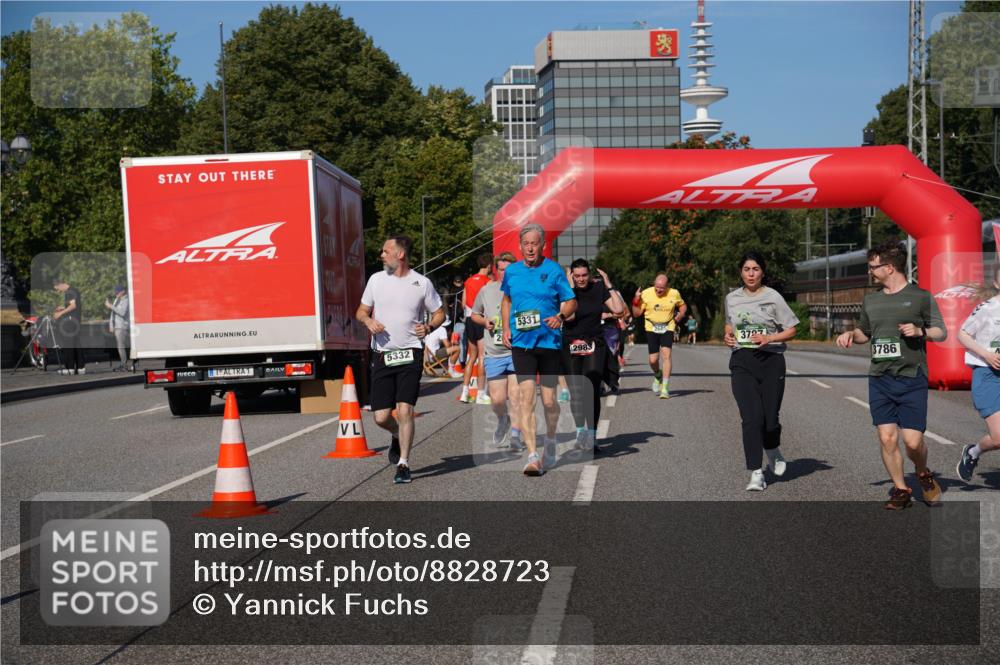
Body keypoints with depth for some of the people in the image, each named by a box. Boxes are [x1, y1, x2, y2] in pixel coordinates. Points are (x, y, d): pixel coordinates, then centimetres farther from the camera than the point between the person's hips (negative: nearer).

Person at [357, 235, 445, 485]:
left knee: (405, 410, -13)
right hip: (382, 354, 3)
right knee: (381, 417, 1)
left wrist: (429, 327, -9)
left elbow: (439, 313, 11)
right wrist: (368, 321, -6)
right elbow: (361, 311, 16)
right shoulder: (376, 279, 8)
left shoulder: (422, 283, 1)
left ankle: (403, 464, 0)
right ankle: (398, 437, 36)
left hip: (410, 354, -3)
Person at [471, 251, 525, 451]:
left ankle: (515, 435, 0)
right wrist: (484, 322, 1)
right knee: (497, 399, 2)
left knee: (516, 396, -9)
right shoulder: (486, 291, 7)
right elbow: (474, 314, 21)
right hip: (494, 353, 2)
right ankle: (502, 421, 34)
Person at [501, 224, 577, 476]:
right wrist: (506, 328, 11)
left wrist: (560, 316, -20)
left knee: (549, 400, 6)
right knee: (526, 397, -10)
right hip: (521, 342, 1)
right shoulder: (512, 271, 8)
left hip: (549, 341, -1)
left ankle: (550, 442, 34)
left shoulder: (554, 270, -2)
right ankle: (533, 456, -11)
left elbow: (571, 302, 0)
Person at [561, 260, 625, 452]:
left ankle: (591, 435, -8)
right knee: (575, 391, 2)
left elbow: (619, 309, -4)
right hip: (571, 345, 0)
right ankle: (580, 431, 17)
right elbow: (569, 316, -18)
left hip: (595, 344, 0)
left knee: (592, 390, -11)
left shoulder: (599, 288, 3)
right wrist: (570, 289, -17)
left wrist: (609, 285, -5)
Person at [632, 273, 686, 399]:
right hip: (651, 329, 0)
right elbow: (636, 313, -1)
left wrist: (680, 314, -4)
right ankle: (658, 376, 34)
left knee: (666, 355, -17)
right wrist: (636, 301, -18)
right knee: (653, 360, -3)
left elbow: (683, 305, 16)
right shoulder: (646, 294, -7)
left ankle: (665, 388, -14)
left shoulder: (674, 294, -4)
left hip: (668, 328, 0)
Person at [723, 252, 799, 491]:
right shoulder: (732, 298, 9)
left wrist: (769, 338, -15)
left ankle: (773, 453, 34)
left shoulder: (773, 297, -2)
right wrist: (728, 336, 5)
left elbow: (791, 330, 1)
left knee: (770, 418, 0)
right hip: (742, 363, 2)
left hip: (770, 361, -2)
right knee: (751, 418, -9)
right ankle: (756, 473, -5)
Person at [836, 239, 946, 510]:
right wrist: (850, 334, 7)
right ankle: (900, 490, 12)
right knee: (887, 438, -3)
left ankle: (923, 474, 25)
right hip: (879, 379, 4)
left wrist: (920, 331, -17)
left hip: (911, 378, -4)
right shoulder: (871, 300, 14)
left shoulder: (920, 297, 1)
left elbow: (941, 333, 2)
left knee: (913, 441, -7)